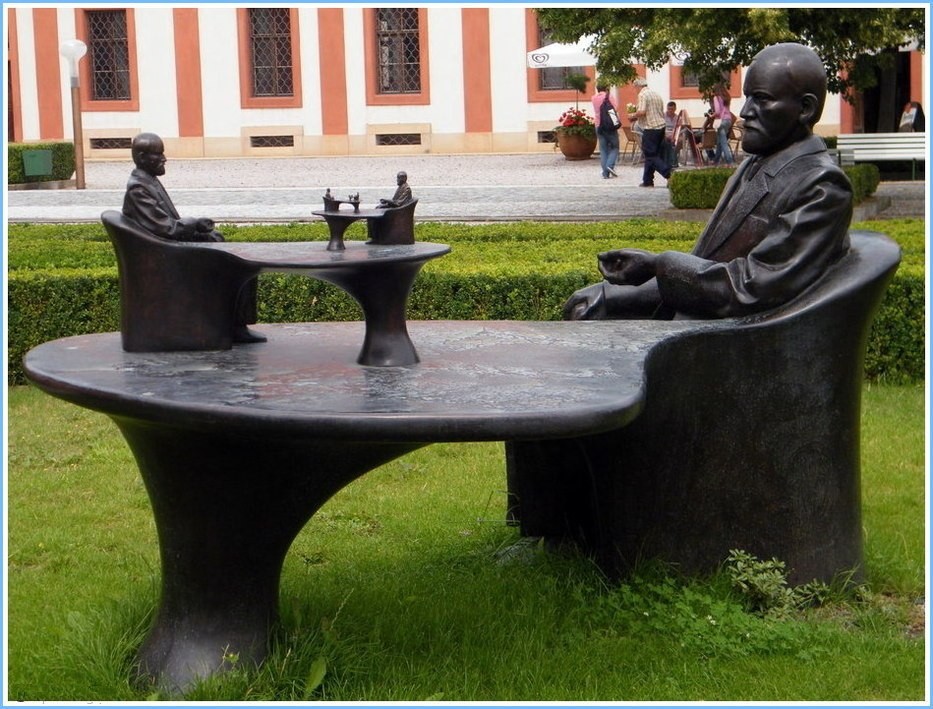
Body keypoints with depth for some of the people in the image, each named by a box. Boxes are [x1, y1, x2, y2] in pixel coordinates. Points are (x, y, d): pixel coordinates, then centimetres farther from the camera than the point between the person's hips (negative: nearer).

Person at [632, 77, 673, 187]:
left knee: (651, 156, -5)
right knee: (651, 154, 14)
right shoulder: (656, 94, 16)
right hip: (661, 127, 9)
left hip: (650, 128, -9)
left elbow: (641, 112, -21)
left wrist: (634, 116, -1)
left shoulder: (642, 94, -10)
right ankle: (647, 181, 16)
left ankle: (669, 174, -17)